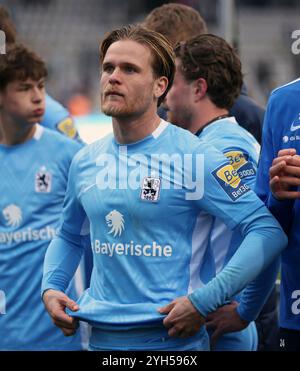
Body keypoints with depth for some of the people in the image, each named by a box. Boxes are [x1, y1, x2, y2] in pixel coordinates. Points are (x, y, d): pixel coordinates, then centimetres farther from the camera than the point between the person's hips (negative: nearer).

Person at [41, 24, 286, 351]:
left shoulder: (193, 158, -12)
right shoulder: (84, 161, 7)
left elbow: (268, 232, -18)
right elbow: (68, 236, 24)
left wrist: (203, 302, -23)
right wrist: (50, 287, 4)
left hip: (170, 340, -5)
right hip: (101, 337, 6)